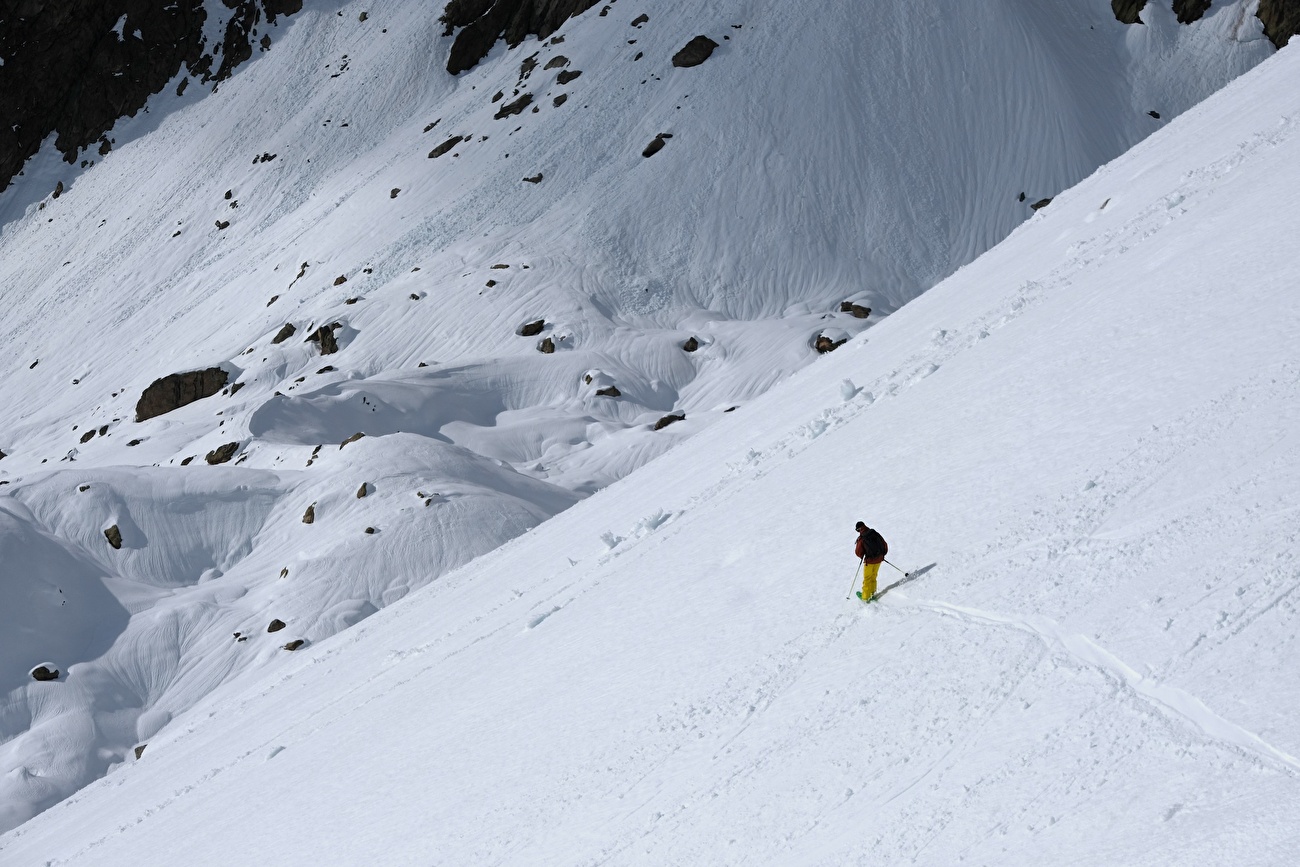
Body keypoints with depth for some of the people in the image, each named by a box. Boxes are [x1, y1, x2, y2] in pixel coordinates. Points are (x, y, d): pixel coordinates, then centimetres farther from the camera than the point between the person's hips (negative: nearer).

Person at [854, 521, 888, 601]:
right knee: (873, 576, 25)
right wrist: (883, 554, 21)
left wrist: (862, 556, 11)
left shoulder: (861, 539, -16)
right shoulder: (875, 534, -2)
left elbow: (858, 552, -12)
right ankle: (873, 591, 36)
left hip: (869, 561, -5)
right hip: (879, 559, 5)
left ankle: (865, 597, 19)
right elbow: (885, 545, 5)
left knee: (867, 579, 10)